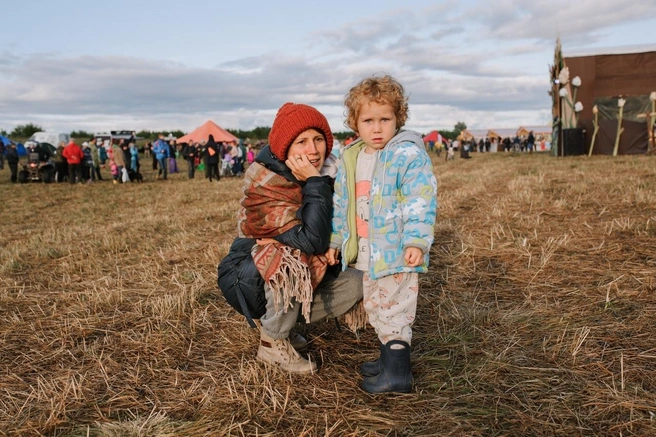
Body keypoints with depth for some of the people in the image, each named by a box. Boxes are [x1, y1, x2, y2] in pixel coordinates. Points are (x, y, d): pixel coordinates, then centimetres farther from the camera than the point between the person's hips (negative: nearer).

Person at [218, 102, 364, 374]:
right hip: (249, 280, -7)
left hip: (299, 280, 7)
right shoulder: (263, 184, -26)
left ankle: (282, 321, 5)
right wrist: (315, 184, -32)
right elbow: (312, 241, -35)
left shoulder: (326, 173, -7)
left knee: (355, 284, -9)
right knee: (294, 263, -36)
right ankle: (272, 344, -12)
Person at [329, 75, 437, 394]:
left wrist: (417, 242, -25)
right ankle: (389, 358, 37)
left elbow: (420, 202, -18)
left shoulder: (408, 155, -13)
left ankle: (398, 374, 12)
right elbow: (341, 204, 16)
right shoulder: (349, 158, 8)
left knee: (394, 310, -1)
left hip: (396, 252, -8)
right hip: (366, 255, 8)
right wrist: (336, 240, 16)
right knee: (375, 308, 19)